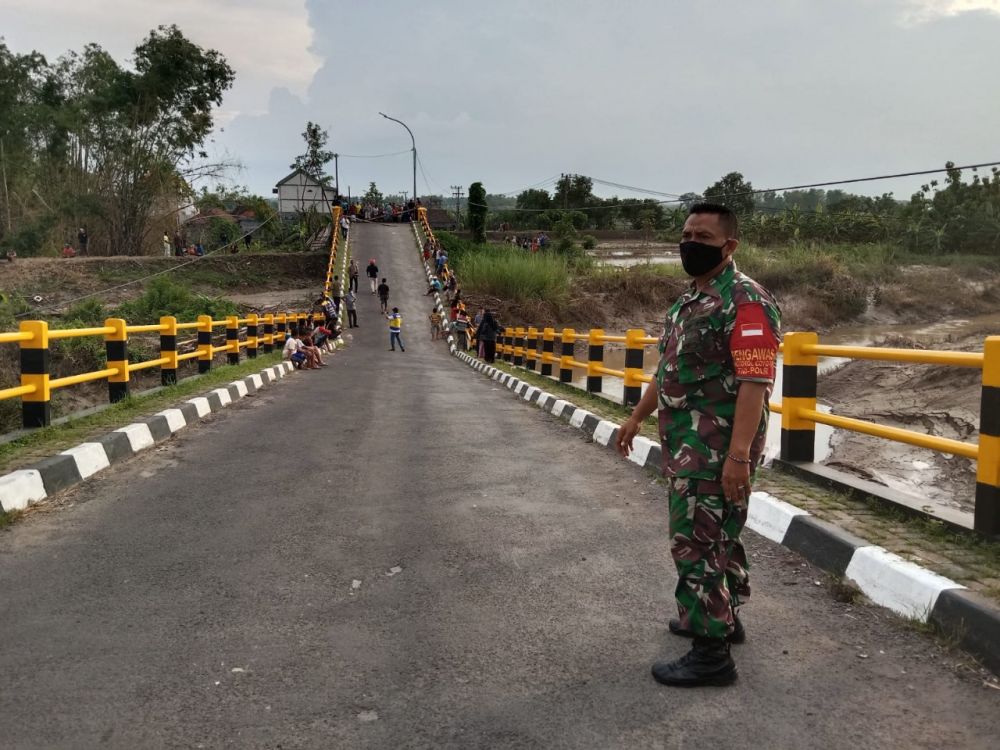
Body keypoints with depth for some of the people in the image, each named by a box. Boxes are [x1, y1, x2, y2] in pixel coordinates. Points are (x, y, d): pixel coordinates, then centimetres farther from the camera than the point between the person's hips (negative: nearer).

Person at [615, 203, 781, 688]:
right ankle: (722, 618, 37)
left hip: (718, 449, -10)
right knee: (713, 535, 20)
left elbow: (755, 383, -24)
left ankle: (712, 653, 6)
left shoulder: (746, 302, -17)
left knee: (698, 541, -5)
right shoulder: (689, 300, 15)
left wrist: (739, 455, -29)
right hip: (685, 444, 10)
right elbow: (670, 369, 23)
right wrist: (636, 417, 25)